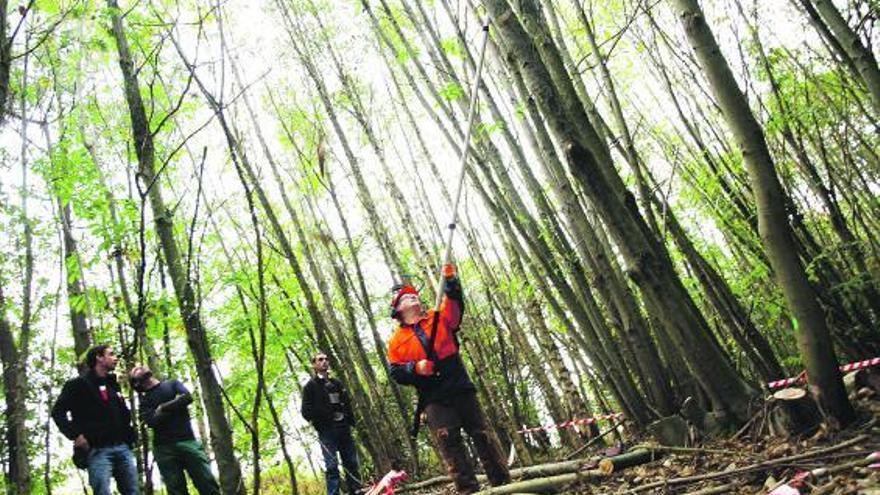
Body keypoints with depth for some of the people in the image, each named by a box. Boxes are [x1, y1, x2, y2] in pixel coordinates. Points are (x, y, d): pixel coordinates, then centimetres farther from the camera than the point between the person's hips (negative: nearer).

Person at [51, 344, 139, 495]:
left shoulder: (113, 385, 23)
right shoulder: (80, 384, 1)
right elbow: (58, 411, -7)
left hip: (123, 448, 7)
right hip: (98, 450, -7)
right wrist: (75, 435, -16)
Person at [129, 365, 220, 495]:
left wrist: (163, 408, -2)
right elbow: (151, 422, -4)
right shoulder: (144, 401, 15)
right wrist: (174, 408, -3)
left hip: (188, 441, -1)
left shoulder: (172, 384, 16)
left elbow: (188, 397, -4)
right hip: (164, 448, 1)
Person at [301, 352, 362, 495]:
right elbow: (306, 411, -1)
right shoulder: (310, 385, 6)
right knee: (332, 466, -11)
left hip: (343, 428, 5)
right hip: (326, 431, -5)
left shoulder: (337, 383, 22)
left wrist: (350, 422, 7)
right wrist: (318, 424, -14)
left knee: (352, 463, 2)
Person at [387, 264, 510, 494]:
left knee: (482, 433, 1)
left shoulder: (439, 318, 14)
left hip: (460, 387, 1)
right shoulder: (396, 340, 9)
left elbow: (455, 304, -2)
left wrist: (450, 281, -18)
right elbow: (396, 372, 4)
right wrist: (415, 368, -14)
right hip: (433, 397, -1)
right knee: (449, 441, -9)